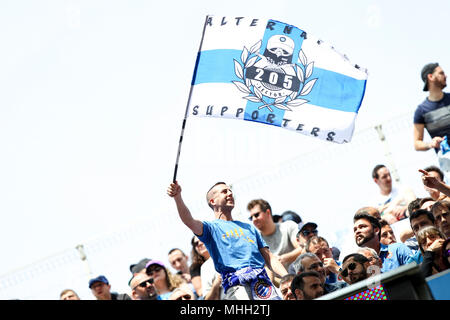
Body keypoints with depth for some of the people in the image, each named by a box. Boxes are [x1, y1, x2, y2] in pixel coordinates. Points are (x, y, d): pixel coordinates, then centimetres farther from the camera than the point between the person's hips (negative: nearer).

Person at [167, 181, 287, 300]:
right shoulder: (212, 227, 16)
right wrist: (177, 197, -25)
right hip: (236, 285, -4)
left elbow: (269, 258, 26)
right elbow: (189, 222, -7)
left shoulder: (249, 227, 32)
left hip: (263, 280, 4)